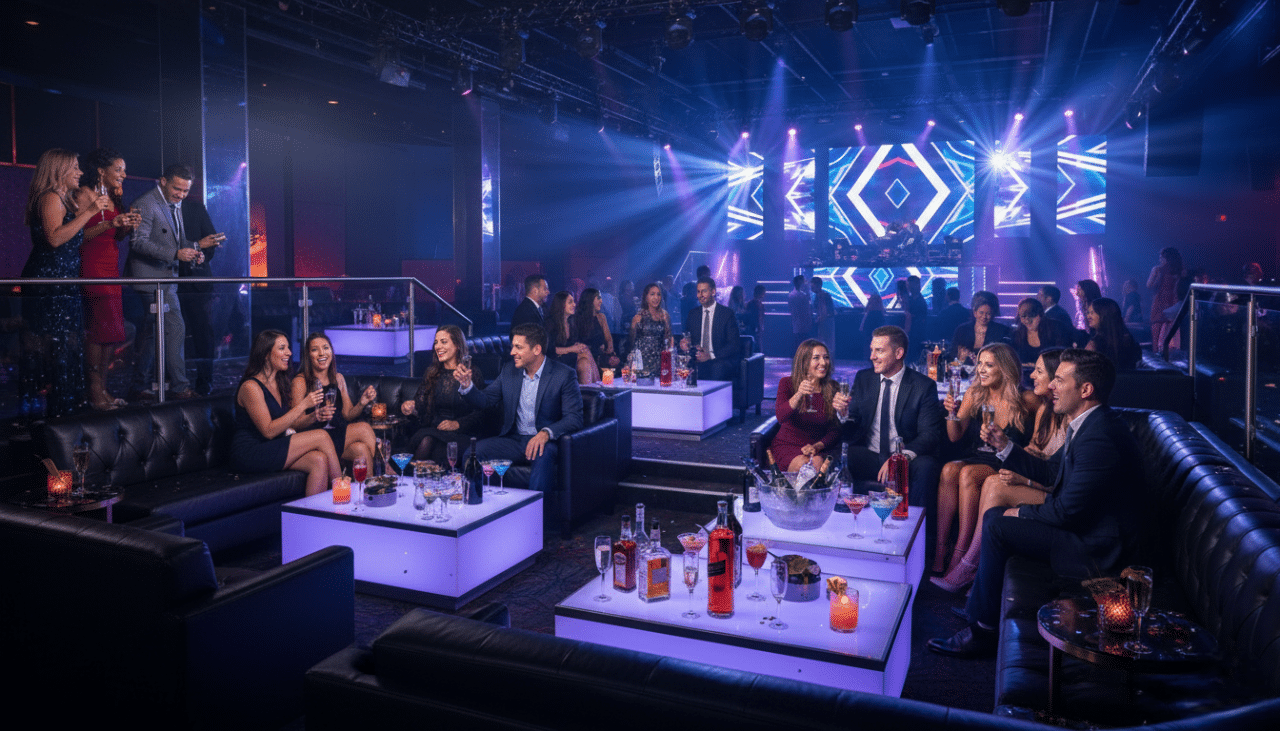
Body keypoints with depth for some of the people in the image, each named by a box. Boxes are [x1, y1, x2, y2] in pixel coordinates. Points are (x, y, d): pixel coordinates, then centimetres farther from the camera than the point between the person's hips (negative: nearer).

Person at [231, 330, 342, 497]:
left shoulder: (279, 384, 16)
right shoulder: (250, 387, -12)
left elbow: (290, 422, 15)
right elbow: (268, 431, -18)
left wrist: (315, 415, -5)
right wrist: (303, 405, -19)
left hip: (274, 451, 8)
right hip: (249, 455, -8)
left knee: (319, 460, -22)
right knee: (321, 437, -19)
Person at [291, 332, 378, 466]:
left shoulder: (338, 378, 16)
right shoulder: (300, 382, -2)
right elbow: (295, 423, -8)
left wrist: (362, 403, -4)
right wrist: (315, 416, -28)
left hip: (339, 433, 5)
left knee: (361, 449, -29)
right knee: (364, 428, -25)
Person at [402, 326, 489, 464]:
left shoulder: (472, 375, 4)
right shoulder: (431, 374, 20)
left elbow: (480, 414, -1)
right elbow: (420, 403, 15)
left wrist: (457, 424, -15)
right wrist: (408, 407, -8)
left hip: (461, 433, -3)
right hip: (432, 429, 4)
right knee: (426, 441, -34)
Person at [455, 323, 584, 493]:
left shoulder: (564, 375, -7)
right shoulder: (509, 371, 9)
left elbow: (574, 418, -13)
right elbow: (485, 400, 10)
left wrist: (545, 433, -30)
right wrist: (466, 385, -10)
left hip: (544, 442, -4)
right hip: (513, 439, 5)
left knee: (542, 456, -39)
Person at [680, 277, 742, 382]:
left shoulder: (727, 313, 0)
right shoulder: (692, 314, 15)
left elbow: (734, 345, -6)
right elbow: (687, 337, 18)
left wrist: (711, 356, -18)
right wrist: (685, 343, -9)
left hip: (721, 361, -3)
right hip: (698, 361, 3)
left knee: (717, 368, -38)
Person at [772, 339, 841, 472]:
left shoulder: (833, 388, 3)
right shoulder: (787, 383, -1)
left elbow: (835, 429, 5)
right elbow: (781, 417, -19)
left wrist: (817, 446, -14)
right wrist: (799, 394, -35)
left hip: (819, 448, 1)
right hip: (787, 446, -1)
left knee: (818, 465, -32)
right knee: (802, 465, -32)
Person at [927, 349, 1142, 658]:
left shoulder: (1098, 438, -27)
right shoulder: (1086, 425, 6)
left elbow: (1066, 511, -25)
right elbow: (1051, 474, 16)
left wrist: (1022, 512, -7)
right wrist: (1004, 446, 8)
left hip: (1095, 550, -11)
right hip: (1085, 526, 11)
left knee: (997, 526, -17)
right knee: (995, 514, 12)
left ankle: (983, 631, -5)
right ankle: (978, 602, 17)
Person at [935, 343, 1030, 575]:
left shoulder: (1024, 401, -5)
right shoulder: (974, 394, 6)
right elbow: (955, 436, 6)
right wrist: (953, 413, -13)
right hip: (975, 458, 4)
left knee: (968, 474, -32)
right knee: (949, 469, -29)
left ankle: (959, 555, -32)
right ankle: (940, 550, -31)